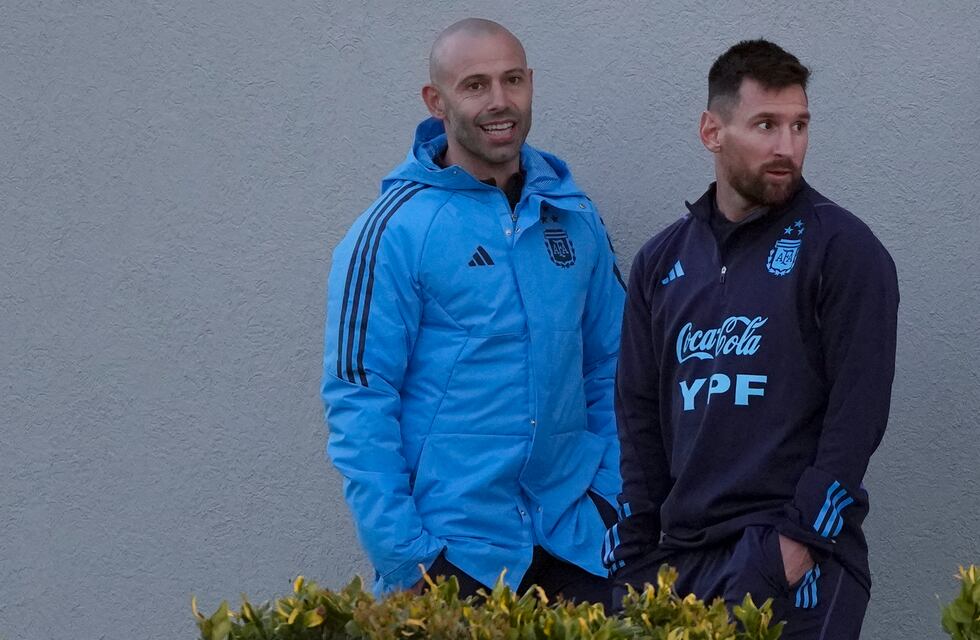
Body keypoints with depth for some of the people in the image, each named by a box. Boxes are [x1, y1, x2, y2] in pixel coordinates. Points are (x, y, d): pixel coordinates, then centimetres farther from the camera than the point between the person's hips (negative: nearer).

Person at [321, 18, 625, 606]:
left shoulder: (574, 216, 6)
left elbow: (609, 371, 11)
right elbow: (359, 398, -10)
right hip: (453, 551, -4)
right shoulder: (394, 230, -8)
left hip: (575, 541, 4)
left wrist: (614, 498, 2)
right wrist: (403, 554, -14)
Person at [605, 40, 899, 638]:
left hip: (793, 564, -5)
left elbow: (858, 412, -9)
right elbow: (640, 419, 13)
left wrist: (800, 541, -15)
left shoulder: (841, 248, -4)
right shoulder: (663, 261, 12)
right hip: (682, 556, 5)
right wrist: (636, 558, 6)